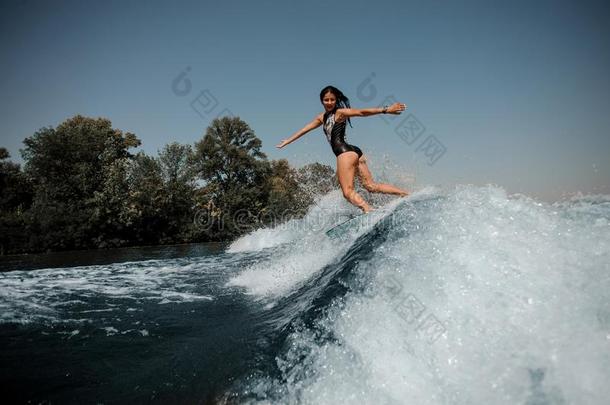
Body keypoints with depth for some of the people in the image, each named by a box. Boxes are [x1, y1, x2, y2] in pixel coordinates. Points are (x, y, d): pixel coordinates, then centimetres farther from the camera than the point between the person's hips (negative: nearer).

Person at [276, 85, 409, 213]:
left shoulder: (340, 112, 0)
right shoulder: (322, 117, 23)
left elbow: (362, 112, -13)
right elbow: (305, 129, 31)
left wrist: (386, 109, -24)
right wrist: (287, 141, 36)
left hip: (346, 152, -8)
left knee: (348, 191, -12)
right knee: (371, 186, 3)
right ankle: (409, 195, 1)